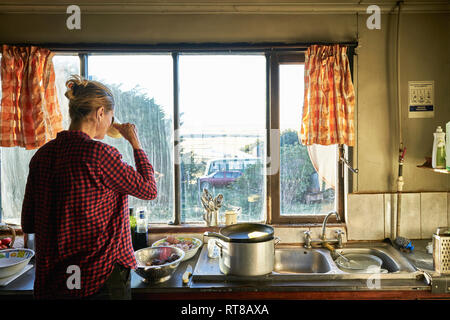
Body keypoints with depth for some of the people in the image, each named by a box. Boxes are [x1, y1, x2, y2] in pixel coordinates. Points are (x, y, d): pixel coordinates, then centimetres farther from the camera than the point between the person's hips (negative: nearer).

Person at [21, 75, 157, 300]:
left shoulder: (42, 155, -1)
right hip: (101, 278, -6)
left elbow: (28, 224, 5)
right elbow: (149, 190, -9)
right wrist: (135, 142, -2)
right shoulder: (98, 152, -20)